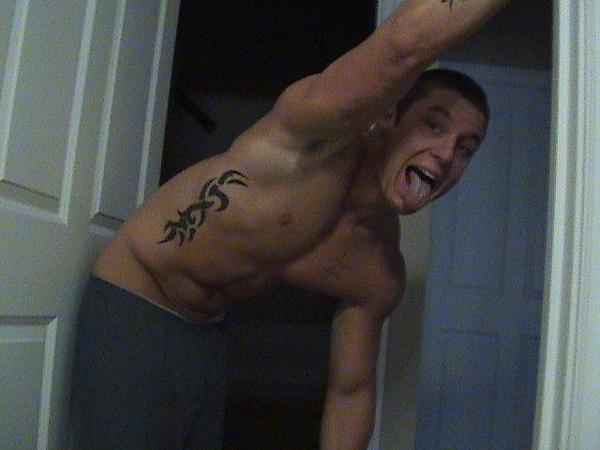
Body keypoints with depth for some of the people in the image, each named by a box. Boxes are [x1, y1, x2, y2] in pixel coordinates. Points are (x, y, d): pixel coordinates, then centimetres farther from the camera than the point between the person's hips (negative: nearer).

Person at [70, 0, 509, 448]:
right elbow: (407, 46, -48)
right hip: (132, 306, -6)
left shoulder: (380, 276, -9)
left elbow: (351, 390, 2)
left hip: (206, 329, 7)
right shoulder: (324, 134, -29)